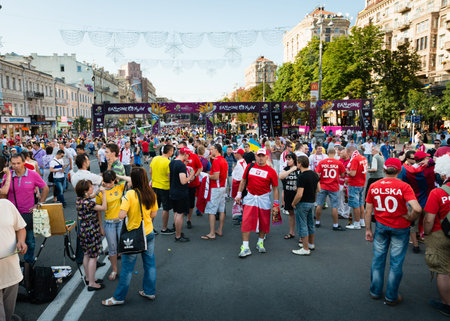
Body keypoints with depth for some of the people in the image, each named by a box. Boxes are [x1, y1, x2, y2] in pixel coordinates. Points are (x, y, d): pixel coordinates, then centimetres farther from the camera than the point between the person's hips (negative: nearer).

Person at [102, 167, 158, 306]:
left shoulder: (130, 194, -20)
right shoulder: (151, 194, -4)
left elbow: (121, 215, -24)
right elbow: (153, 214, 3)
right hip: (149, 233, 5)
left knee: (127, 267, 8)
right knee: (150, 263, 17)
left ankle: (119, 297, 23)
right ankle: (150, 291, 31)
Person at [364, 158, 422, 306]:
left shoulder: (374, 186, -5)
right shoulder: (404, 186, -16)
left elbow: (368, 211, 0)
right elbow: (417, 209, -27)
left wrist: (368, 229, 9)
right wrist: (410, 218, -7)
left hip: (381, 226, 3)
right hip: (400, 228, -3)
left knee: (378, 258, 17)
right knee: (396, 262, 11)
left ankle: (375, 291, 30)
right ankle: (391, 297, 23)